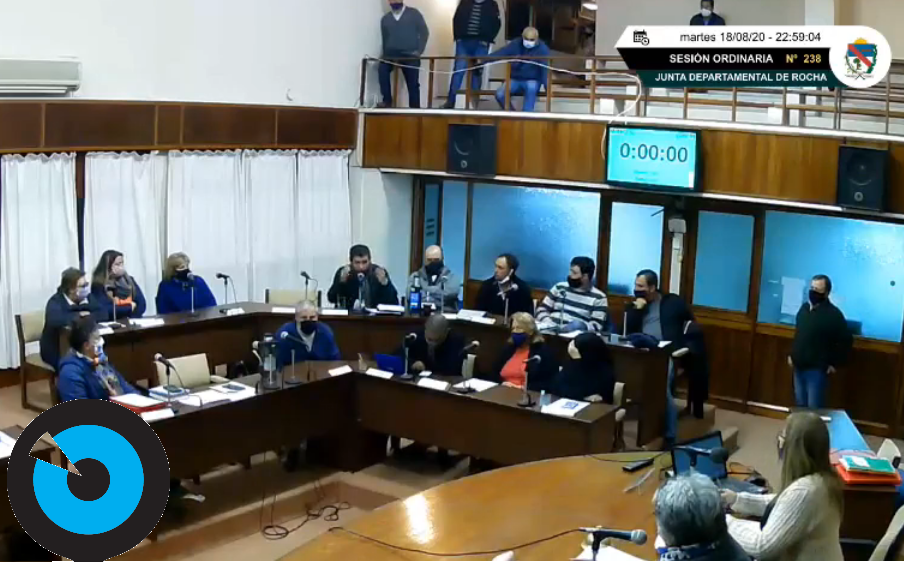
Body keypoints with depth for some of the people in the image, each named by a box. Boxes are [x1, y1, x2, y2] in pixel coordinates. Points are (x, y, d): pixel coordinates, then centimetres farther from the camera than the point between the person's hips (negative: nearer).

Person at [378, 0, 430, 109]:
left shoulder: (413, 13, 5)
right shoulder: (385, 19, 14)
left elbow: (424, 32, 2)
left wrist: (419, 51, -7)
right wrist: (386, 56, 6)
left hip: (410, 56, -1)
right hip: (391, 54, 2)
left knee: (413, 84, -2)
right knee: (382, 69, -27)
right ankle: (387, 100, -21)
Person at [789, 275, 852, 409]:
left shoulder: (833, 314, -15)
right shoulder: (804, 307, 8)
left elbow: (846, 340, -13)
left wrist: (834, 363, -10)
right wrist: (792, 354, 17)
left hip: (817, 369, -7)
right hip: (799, 367, 7)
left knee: (814, 409, -4)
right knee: (800, 406, 15)